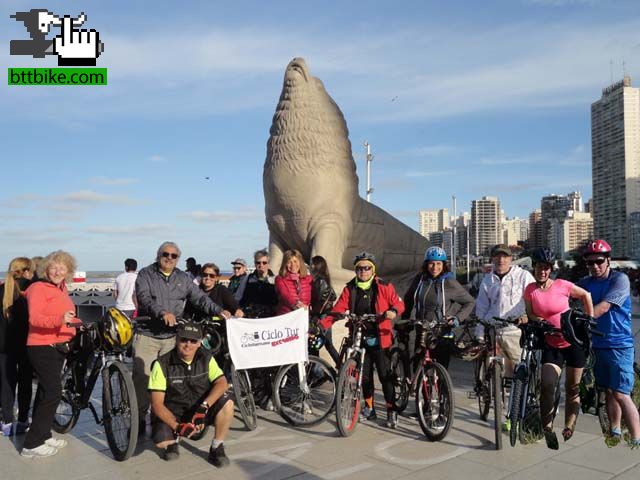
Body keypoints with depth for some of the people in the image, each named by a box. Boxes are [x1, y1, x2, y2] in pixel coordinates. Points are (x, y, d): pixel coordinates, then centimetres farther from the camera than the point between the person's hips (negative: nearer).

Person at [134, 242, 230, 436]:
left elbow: (199, 297, 3)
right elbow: (144, 298, -15)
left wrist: (218, 310, -13)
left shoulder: (183, 278, 12)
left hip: (172, 337, 3)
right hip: (147, 335, -3)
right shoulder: (146, 274, 1)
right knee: (142, 377, -5)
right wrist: (162, 312, -32)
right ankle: (139, 419, 8)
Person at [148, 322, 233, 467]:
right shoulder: (162, 364, -16)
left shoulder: (206, 358, -7)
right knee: (161, 441, -30)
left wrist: (204, 406, -33)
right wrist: (177, 427, -28)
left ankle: (216, 448, -5)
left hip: (200, 411, 2)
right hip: (172, 414, -2)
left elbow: (222, 383, -18)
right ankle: (173, 440, 8)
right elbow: (157, 404, -17)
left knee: (227, 404, -24)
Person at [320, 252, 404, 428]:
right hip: (361, 339, 3)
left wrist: (393, 311, -23)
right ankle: (369, 409, 28)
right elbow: (337, 310, -3)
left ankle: (391, 411, 11)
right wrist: (321, 326, -16)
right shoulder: (350, 289, 2)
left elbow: (399, 303, 0)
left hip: (380, 339, -3)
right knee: (365, 375, 12)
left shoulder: (383, 287, -4)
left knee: (385, 375, -2)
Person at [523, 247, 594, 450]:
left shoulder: (562, 285, -10)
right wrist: (535, 319, -18)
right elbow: (530, 314, 3)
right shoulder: (530, 290, -3)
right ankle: (547, 429, -4)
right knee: (547, 385, -18)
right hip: (551, 344, 1)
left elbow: (585, 295, 5)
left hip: (574, 341, -1)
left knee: (573, 389, 9)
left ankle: (569, 431, 23)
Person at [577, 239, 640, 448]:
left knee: (621, 394, -10)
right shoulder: (585, 283, 7)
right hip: (598, 344, 5)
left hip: (619, 345, -5)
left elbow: (603, 307, -21)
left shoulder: (620, 279, -10)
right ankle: (615, 433, 27)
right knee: (609, 391, 14)